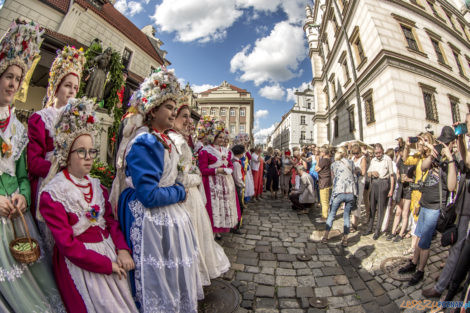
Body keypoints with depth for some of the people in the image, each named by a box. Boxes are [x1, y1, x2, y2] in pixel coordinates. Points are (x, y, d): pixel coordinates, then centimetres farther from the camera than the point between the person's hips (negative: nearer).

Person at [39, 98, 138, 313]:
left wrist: (122, 250, -11)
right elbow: (67, 244, -15)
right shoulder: (52, 194, -11)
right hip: (79, 262, -5)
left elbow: (111, 221, 4)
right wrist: (107, 264, -16)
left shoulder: (97, 186, 6)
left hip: (110, 251, 5)